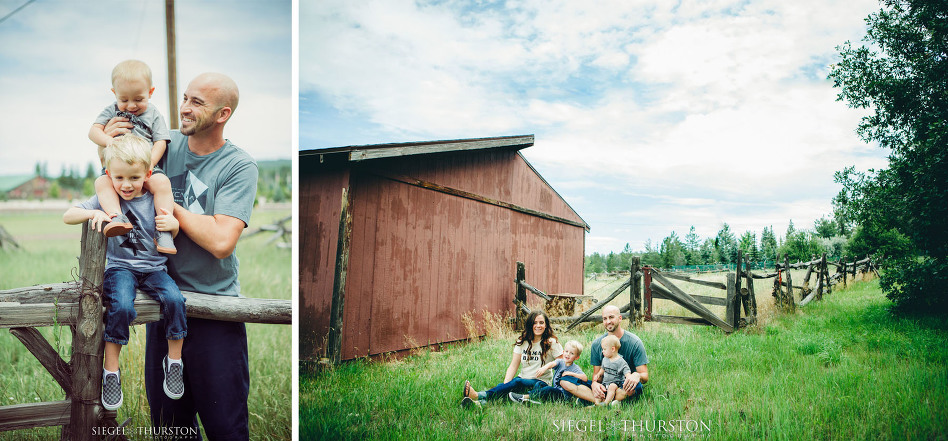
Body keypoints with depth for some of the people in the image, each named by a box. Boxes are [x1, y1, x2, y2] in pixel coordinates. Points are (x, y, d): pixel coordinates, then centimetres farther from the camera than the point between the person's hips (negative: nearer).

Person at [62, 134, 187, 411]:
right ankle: (111, 370, -13)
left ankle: (174, 360, -8)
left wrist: (174, 226, -9)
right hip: (119, 267, -1)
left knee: (174, 299, -27)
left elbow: (168, 242, 15)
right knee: (121, 307, -31)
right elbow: (67, 217, 2)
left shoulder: (154, 201, 7)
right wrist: (92, 213, -19)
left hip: (153, 268, 2)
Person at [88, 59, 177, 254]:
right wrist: (108, 141, -21)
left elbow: (160, 142, 1)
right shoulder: (111, 111, 11)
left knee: (162, 183, -30)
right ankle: (117, 218, -43)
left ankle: (164, 230, -30)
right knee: (102, 182, -28)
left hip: (147, 167, -1)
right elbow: (93, 131, 2)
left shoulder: (153, 115, 8)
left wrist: (150, 163, -16)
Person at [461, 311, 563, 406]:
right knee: (506, 386, -29)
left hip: (541, 383, -4)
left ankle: (479, 396, -50)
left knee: (517, 382, -34)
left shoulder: (551, 343, -1)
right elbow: (513, 366, 1)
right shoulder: (522, 342, 8)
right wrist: (505, 384, -15)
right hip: (522, 379, 4)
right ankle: (482, 402, -57)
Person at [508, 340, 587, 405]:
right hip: (555, 391, 6)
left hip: (564, 395, -5)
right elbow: (552, 364, -17)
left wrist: (570, 373, -21)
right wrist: (544, 367, -40)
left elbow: (585, 378, -17)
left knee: (549, 389, -29)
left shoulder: (575, 368, -1)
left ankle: (525, 397, -29)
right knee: (539, 384, -13)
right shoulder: (560, 362, 8)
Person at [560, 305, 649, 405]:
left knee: (635, 385, -41)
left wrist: (637, 375, -37)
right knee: (564, 382, -17)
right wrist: (594, 383, -21)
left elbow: (645, 377, -10)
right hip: (605, 386, 4)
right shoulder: (596, 344, 5)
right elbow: (596, 373, 6)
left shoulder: (634, 342, -7)